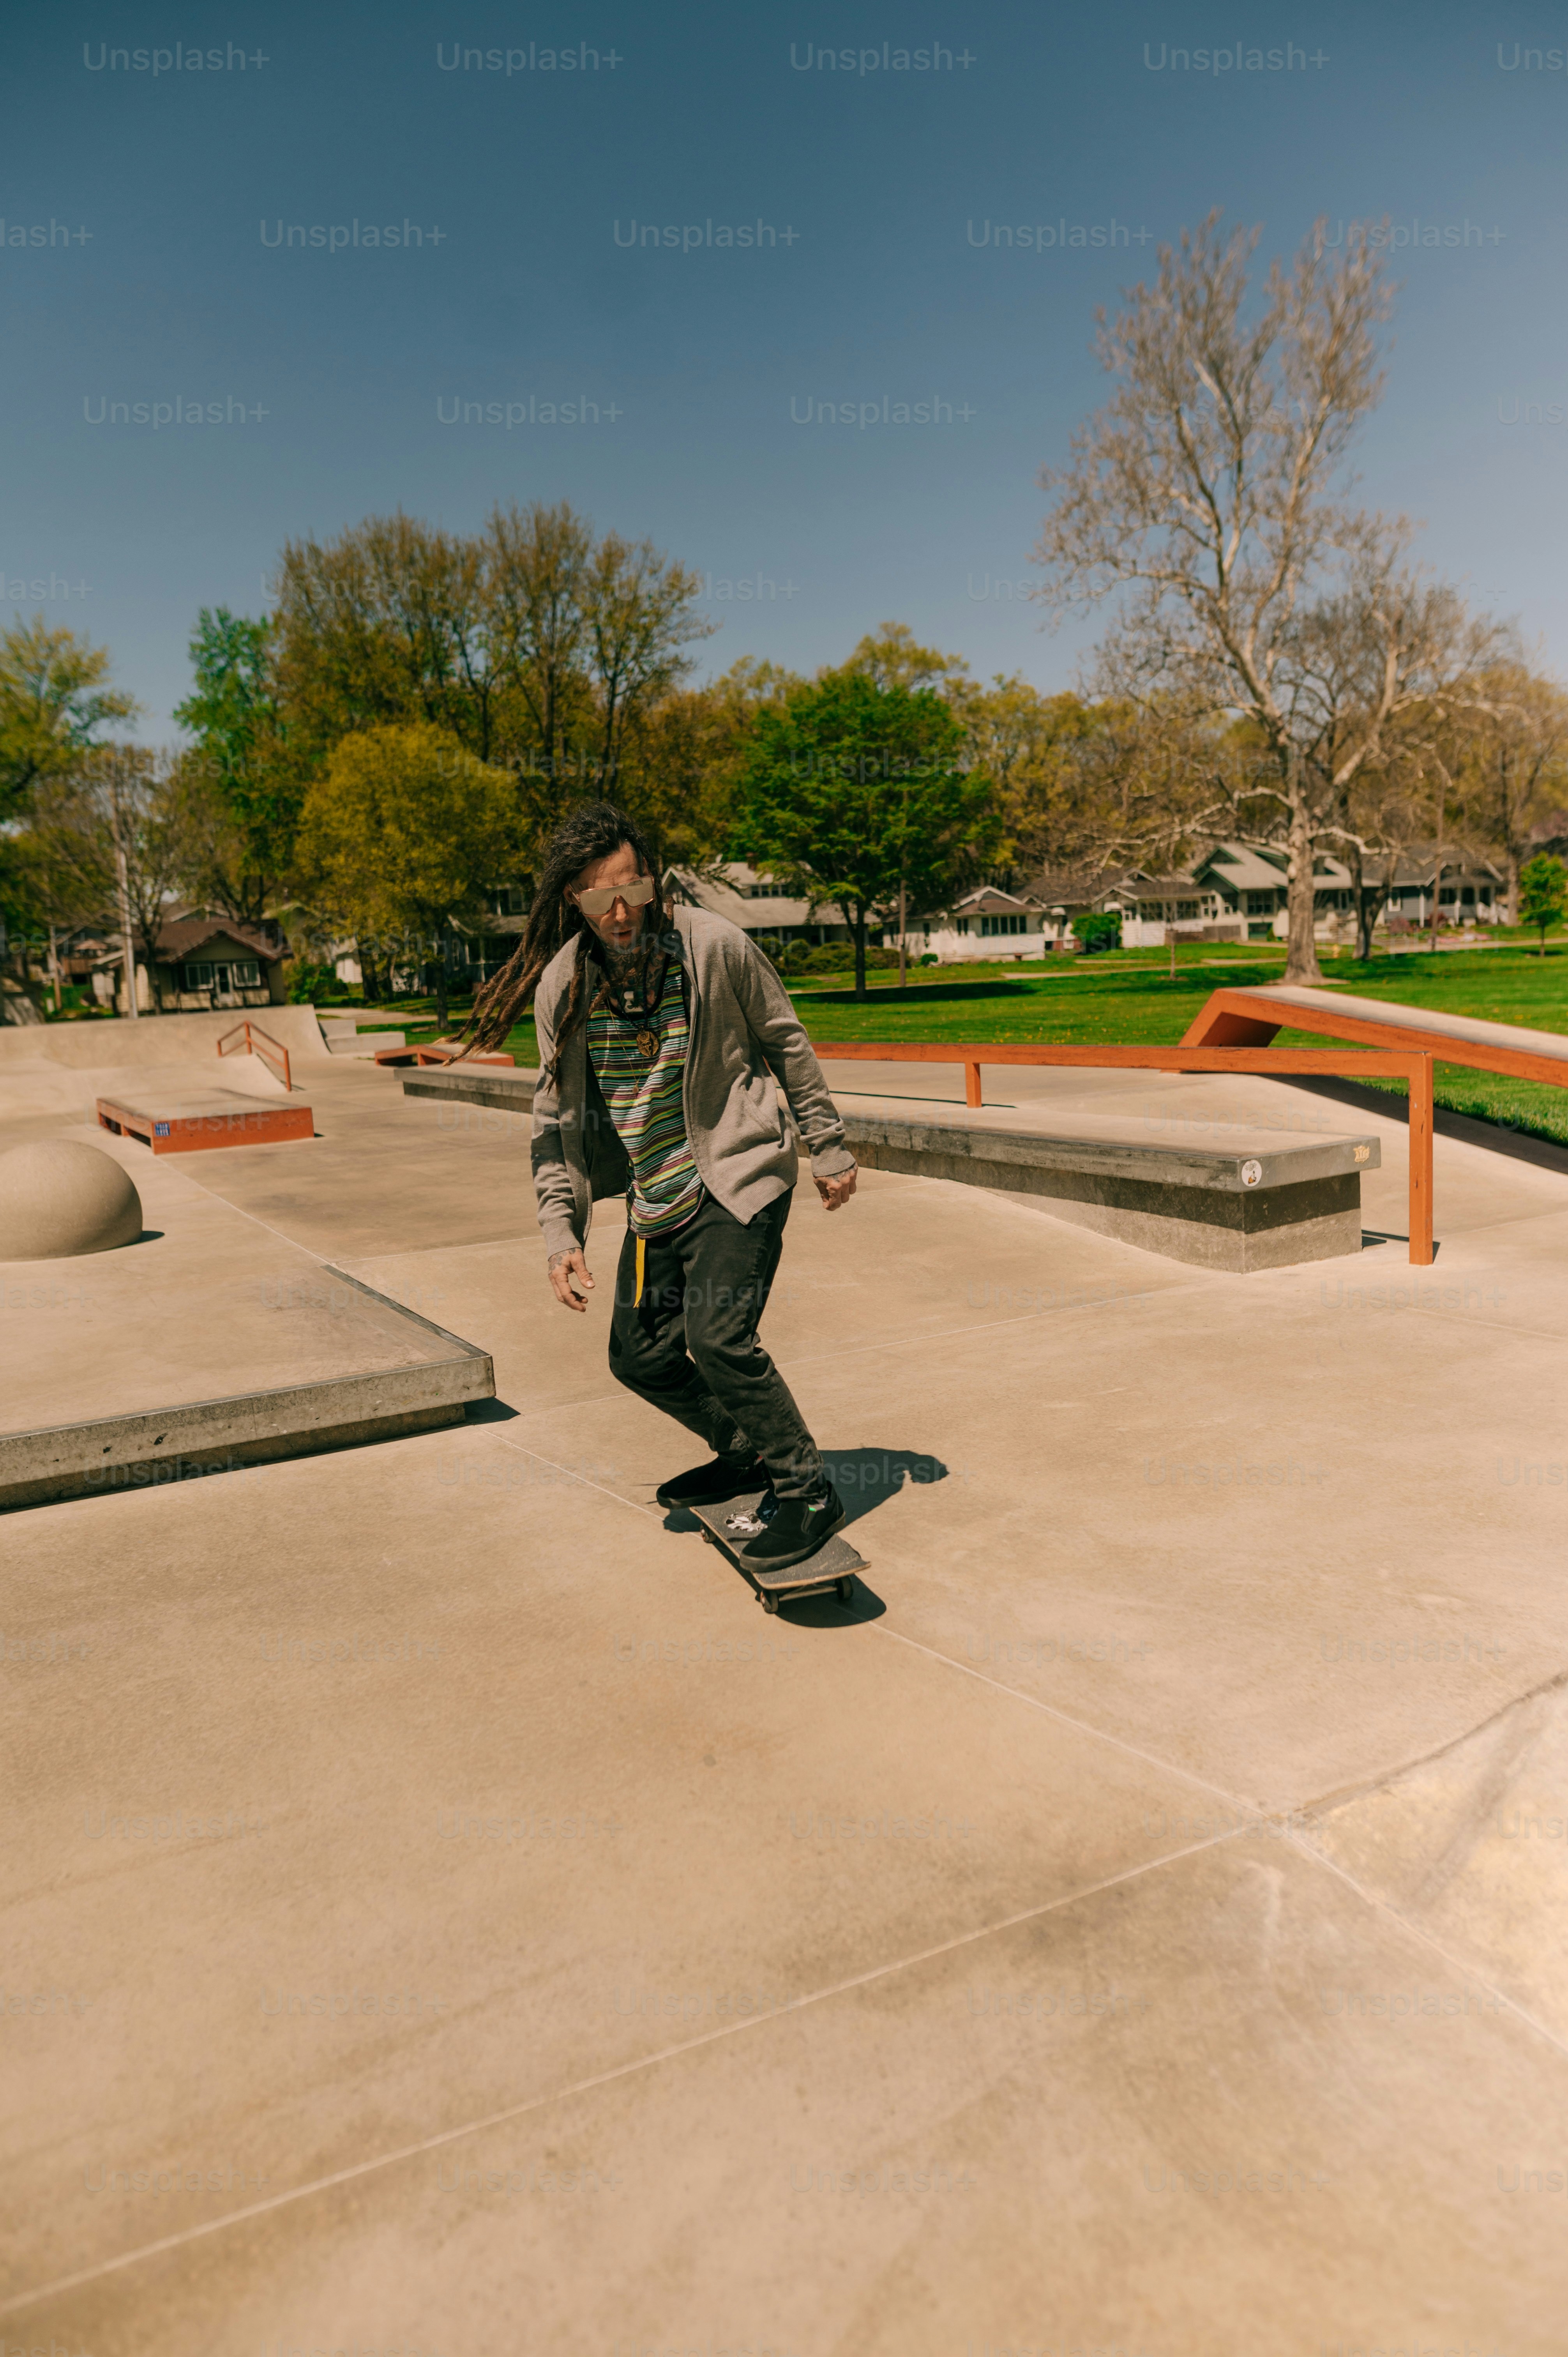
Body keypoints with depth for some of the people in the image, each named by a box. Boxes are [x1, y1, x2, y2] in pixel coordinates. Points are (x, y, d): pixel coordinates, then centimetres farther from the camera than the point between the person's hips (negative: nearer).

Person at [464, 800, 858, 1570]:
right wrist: (562, 1232, -3)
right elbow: (556, 1116, 4)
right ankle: (744, 1454, 33)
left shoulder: (712, 944, -13)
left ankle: (807, 1488, 1)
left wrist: (829, 1149, 5)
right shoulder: (561, 985, -4)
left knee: (716, 1335, -20)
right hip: (656, 1196, 5)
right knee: (638, 1355, 9)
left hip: (740, 1170, -5)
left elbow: (786, 1043, 0)